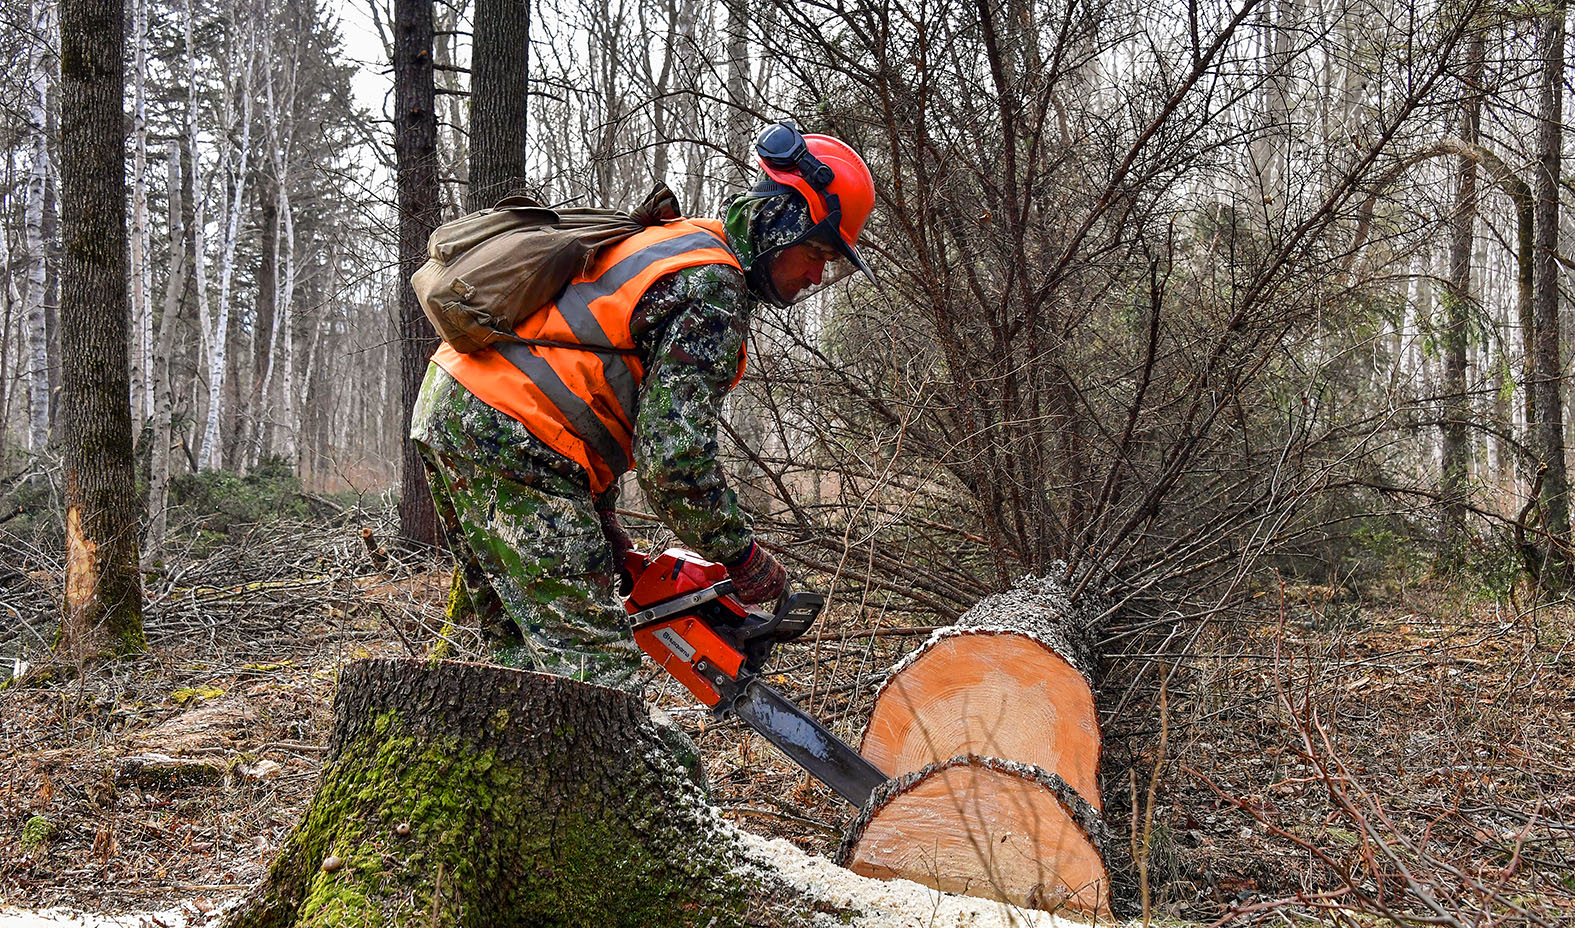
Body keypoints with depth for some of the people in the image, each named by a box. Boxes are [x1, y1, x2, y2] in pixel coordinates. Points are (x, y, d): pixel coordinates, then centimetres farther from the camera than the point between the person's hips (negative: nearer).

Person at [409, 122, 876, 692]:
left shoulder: (672, 241, 21)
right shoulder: (714, 288, -11)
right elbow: (674, 458, -19)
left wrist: (601, 522, 20)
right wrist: (745, 559, -4)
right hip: (511, 441, -10)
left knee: (522, 648, 18)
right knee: (594, 666, -10)